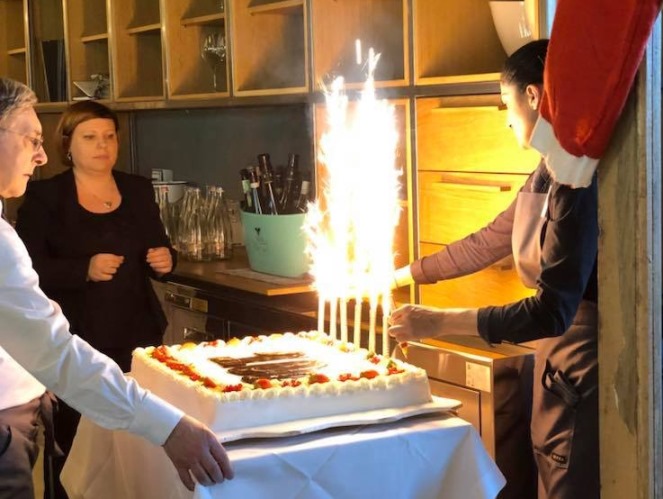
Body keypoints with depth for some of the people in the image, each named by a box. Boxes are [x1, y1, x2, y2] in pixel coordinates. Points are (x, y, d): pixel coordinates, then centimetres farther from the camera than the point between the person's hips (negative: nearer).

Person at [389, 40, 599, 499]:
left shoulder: (579, 181, -22)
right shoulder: (547, 175, 9)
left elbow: (552, 312, -26)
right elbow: (486, 243, 22)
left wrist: (439, 322, -23)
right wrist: (400, 275, 24)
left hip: (585, 366, -9)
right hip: (559, 360, 9)